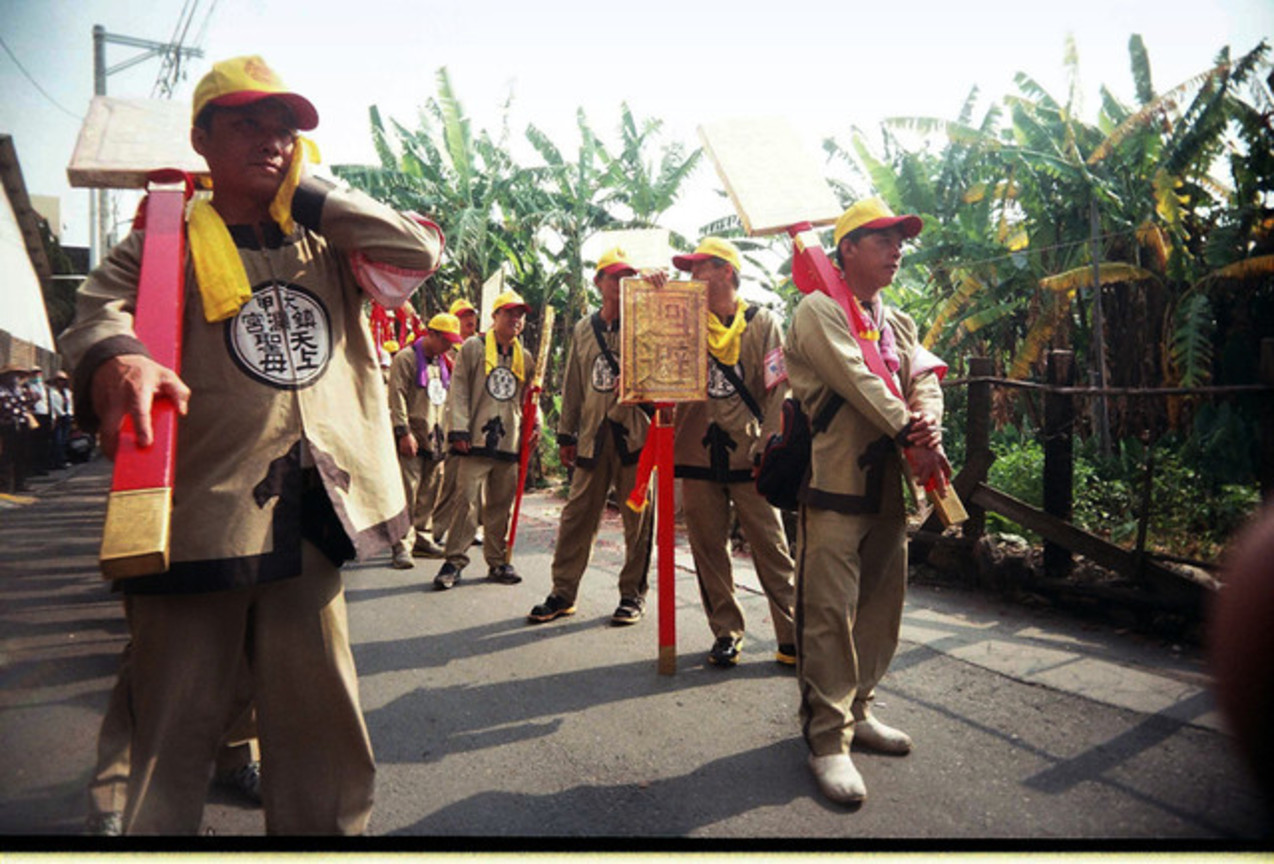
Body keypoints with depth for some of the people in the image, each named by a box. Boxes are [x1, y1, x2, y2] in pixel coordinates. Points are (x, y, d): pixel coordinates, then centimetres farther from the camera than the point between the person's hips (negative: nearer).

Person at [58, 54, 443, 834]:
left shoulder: (328, 244, 15)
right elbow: (100, 310, -10)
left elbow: (422, 250, 1)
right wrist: (115, 357, -33)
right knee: (173, 724, 3)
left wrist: (307, 191, 2)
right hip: (199, 508, -3)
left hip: (311, 510, 3)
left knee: (322, 722, 12)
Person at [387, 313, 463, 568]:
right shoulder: (406, 358, -6)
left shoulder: (442, 361, 18)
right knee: (408, 492, -10)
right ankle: (402, 546, -6)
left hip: (435, 438, 7)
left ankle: (421, 539, 21)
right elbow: (397, 396, -13)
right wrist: (404, 432, -19)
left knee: (429, 493, 11)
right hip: (412, 438, -7)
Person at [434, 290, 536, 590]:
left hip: (510, 442, 4)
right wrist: (459, 430, -10)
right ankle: (455, 560, 0)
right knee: (468, 499, -9)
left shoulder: (525, 357, 17)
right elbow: (459, 390, -1)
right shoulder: (473, 347, 4)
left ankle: (498, 562, 17)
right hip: (477, 440, -4)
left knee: (501, 505, 8)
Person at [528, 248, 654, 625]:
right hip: (592, 434, 3)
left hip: (634, 431, -3)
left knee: (637, 516, 2)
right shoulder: (583, 330, 16)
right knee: (577, 514, 4)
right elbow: (573, 386, 17)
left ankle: (633, 593, 14)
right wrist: (566, 434, 15)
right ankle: (563, 592, 13)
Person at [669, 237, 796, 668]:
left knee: (770, 547, -1)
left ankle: (792, 637, 7)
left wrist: (766, 447, -9)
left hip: (748, 456, -3)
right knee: (708, 548, 6)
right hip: (698, 454, 3)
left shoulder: (763, 322, 4)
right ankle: (726, 633, 18)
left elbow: (776, 390, 0)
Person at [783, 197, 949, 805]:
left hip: (887, 486, 8)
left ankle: (857, 710, 29)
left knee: (880, 607, 14)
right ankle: (828, 739, 0)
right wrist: (909, 435, -18)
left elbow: (924, 378, 7)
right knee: (829, 611, -7)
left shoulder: (898, 323, 21)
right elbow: (855, 378, -16)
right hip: (834, 485, -8)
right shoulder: (819, 310, -4)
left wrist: (928, 428, -14)